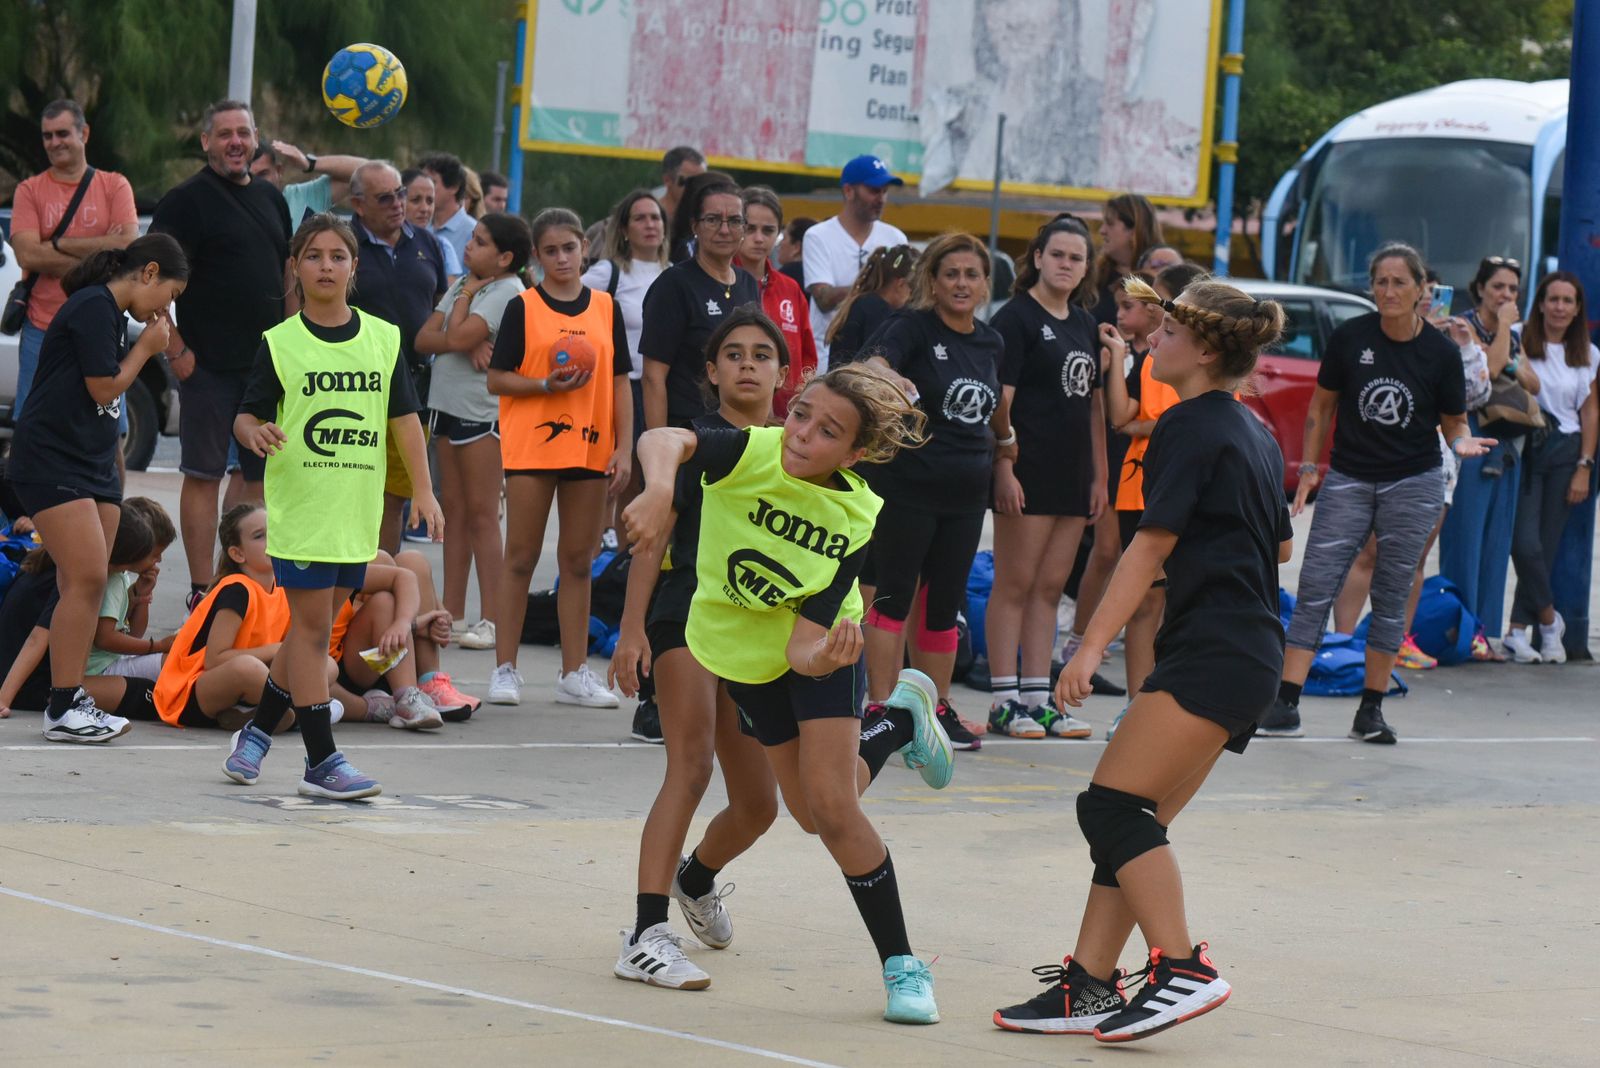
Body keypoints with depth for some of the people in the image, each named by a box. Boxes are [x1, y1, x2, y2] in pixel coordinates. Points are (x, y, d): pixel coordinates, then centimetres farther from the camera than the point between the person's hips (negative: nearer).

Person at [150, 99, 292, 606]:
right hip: (208, 365, -6)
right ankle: (202, 591, 0)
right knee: (204, 474, -2)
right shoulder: (186, 200, -7)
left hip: (267, 362, 6)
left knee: (262, 476, 10)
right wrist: (175, 350, -15)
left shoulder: (271, 199, 14)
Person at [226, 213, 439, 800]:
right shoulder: (279, 343, -1)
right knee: (311, 624, -6)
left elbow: (403, 418, 10)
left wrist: (423, 490, 6)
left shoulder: (384, 338, 7)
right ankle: (322, 761, -3)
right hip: (299, 505, -4)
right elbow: (246, 414, -2)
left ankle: (258, 731, 27)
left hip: (358, 511, 4)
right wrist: (254, 431, -26)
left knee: (315, 628, 10)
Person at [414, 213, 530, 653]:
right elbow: (424, 339, 6)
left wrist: (466, 294, -5)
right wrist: (468, 344, -12)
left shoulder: (508, 292, -11)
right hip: (449, 404, 8)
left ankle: (490, 620, -5)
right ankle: (452, 616, 15)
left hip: (484, 412, -8)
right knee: (454, 512, 11)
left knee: (482, 514, -7)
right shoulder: (464, 283, 14)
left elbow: (458, 337, -21)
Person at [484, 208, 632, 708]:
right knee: (520, 558, 0)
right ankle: (505, 670, 4)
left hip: (589, 449, 3)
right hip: (530, 446, -3)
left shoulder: (606, 308, 9)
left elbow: (620, 384, 10)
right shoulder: (523, 308, 0)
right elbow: (497, 379, -3)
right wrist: (547, 385, -18)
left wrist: (624, 446, 3)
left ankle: (574, 673, 12)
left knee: (578, 561, 7)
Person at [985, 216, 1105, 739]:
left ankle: (1038, 696, 13)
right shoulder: (1016, 318, -6)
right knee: (1015, 584, -4)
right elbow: (999, 400, -12)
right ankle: (1004, 700, -2)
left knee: (1049, 588, 9)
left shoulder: (1084, 324, 16)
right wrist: (1004, 466, -19)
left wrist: (1099, 474, 15)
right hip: (1028, 473, -7)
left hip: (1072, 475, 7)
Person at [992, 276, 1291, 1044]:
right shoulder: (1255, 434, 19)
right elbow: (1279, 543, 29)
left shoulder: (1190, 426, -8)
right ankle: (1087, 987, 3)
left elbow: (1151, 548, -13)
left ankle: (1182, 969, -21)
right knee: (1129, 821, 6)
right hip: (1250, 652, 10)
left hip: (1211, 653, -10)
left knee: (1113, 807, -15)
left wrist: (1094, 644, -15)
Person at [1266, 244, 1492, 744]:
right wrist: (1309, 467, 2)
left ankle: (1371, 710, 11)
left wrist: (1463, 442, -16)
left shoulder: (1441, 351, -4)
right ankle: (1286, 704, -8)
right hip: (1349, 478, 1)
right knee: (1316, 585, -7)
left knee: (1391, 595, 3)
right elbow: (1321, 406, 7)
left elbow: (1453, 421, 6)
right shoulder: (1350, 338, -4)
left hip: (1414, 483, 0)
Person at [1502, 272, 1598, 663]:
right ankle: (1549, 620, 7)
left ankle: (1519, 629, 7)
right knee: (1526, 543, -13)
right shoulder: (1521, 344, 0)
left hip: (1566, 453, 3)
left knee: (1547, 545, 1)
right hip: (1525, 450, -3)